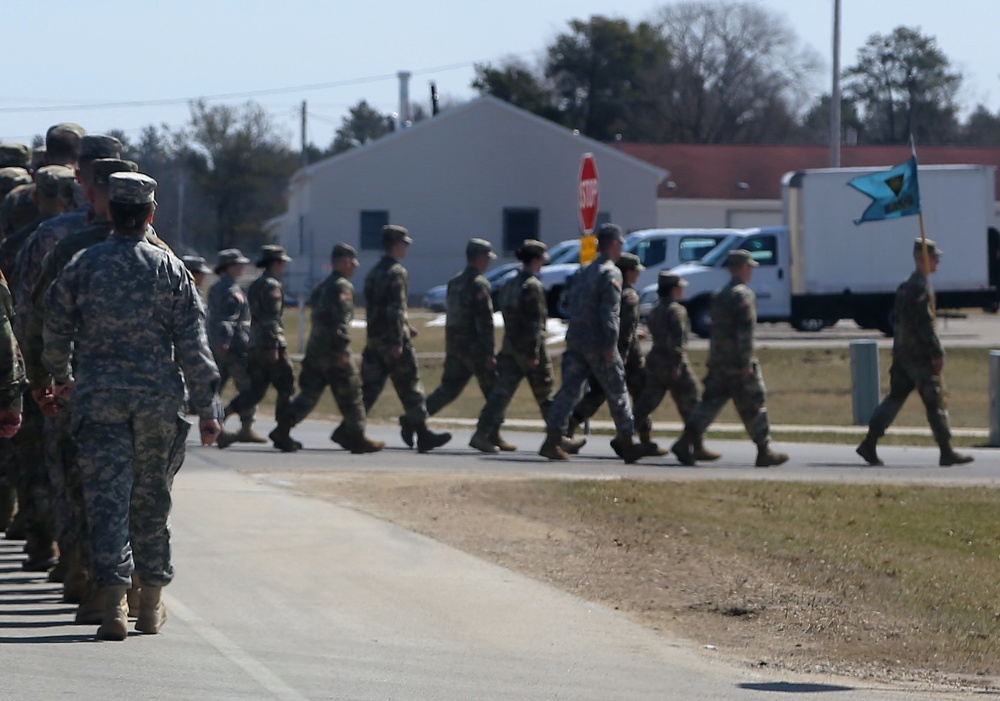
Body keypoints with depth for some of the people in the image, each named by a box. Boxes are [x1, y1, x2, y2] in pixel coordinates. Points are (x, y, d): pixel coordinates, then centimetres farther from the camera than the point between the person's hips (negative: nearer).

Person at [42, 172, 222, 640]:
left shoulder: (83, 266, 0)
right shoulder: (170, 269, -1)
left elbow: (55, 326, 8)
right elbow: (192, 345, -4)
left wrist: (61, 376, 27)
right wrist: (208, 407, -1)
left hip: (98, 396, -1)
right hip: (158, 398, 1)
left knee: (108, 497, -3)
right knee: (151, 499, 12)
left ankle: (114, 604, -15)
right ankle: (151, 605, 18)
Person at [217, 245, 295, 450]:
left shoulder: (255, 285, 18)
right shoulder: (271, 286, -11)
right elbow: (271, 317, -18)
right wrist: (273, 347, -22)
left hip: (255, 346, 9)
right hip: (271, 344, -9)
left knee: (256, 389, 8)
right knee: (286, 388, 0)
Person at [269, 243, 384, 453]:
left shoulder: (322, 287, 19)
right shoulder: (343, 286, -10)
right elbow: (341, 320, -20)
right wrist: (342, 351, -23)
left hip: (315, 348, 9)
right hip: (333, 350, -9)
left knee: (310, 392, 8)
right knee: (350, 393, 1)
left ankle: (282, 430, -1)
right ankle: (356, 437, 6)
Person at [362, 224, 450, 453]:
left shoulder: (374, 272, 15)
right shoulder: (396, 272, -12)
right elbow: (396, 308, -20)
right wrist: (398, 341, -21)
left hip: (374, 339, 8)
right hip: (392, 339, -8)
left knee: (370, 386, 7)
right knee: (410, 386, 0)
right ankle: (422, 435, 5)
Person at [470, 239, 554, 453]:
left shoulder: (509, 285, 11)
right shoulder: (533, 286, -14)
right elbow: (535, 321, -19)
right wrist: (534, 353, -21)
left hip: (510, 348, 7)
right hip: (530, 347, -7)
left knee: (502, 391, 0)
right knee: (545, 395, 6)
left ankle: (483, 434, -12)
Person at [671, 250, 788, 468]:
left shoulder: (718, 295, 15)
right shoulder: (743, 294, -12)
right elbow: (745, 330, -20)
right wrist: (746, 362, -21)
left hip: (718, 359, 8)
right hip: (738, 360, -8)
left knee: (712, 400, 7)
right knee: (752, 404, 1)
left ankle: (686, 441, -7)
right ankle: (764, 452, 7)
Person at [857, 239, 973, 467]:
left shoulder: (905, 286, 15)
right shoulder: (921, 287, -15)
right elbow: (925, 324, -21)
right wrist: (937, 353, -19)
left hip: (903, 353, 9)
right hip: (919, 355, -9)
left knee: (895, 397, 10)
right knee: (935, 402, -3)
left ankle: (869, 444, 6)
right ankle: (947, 453, 0)